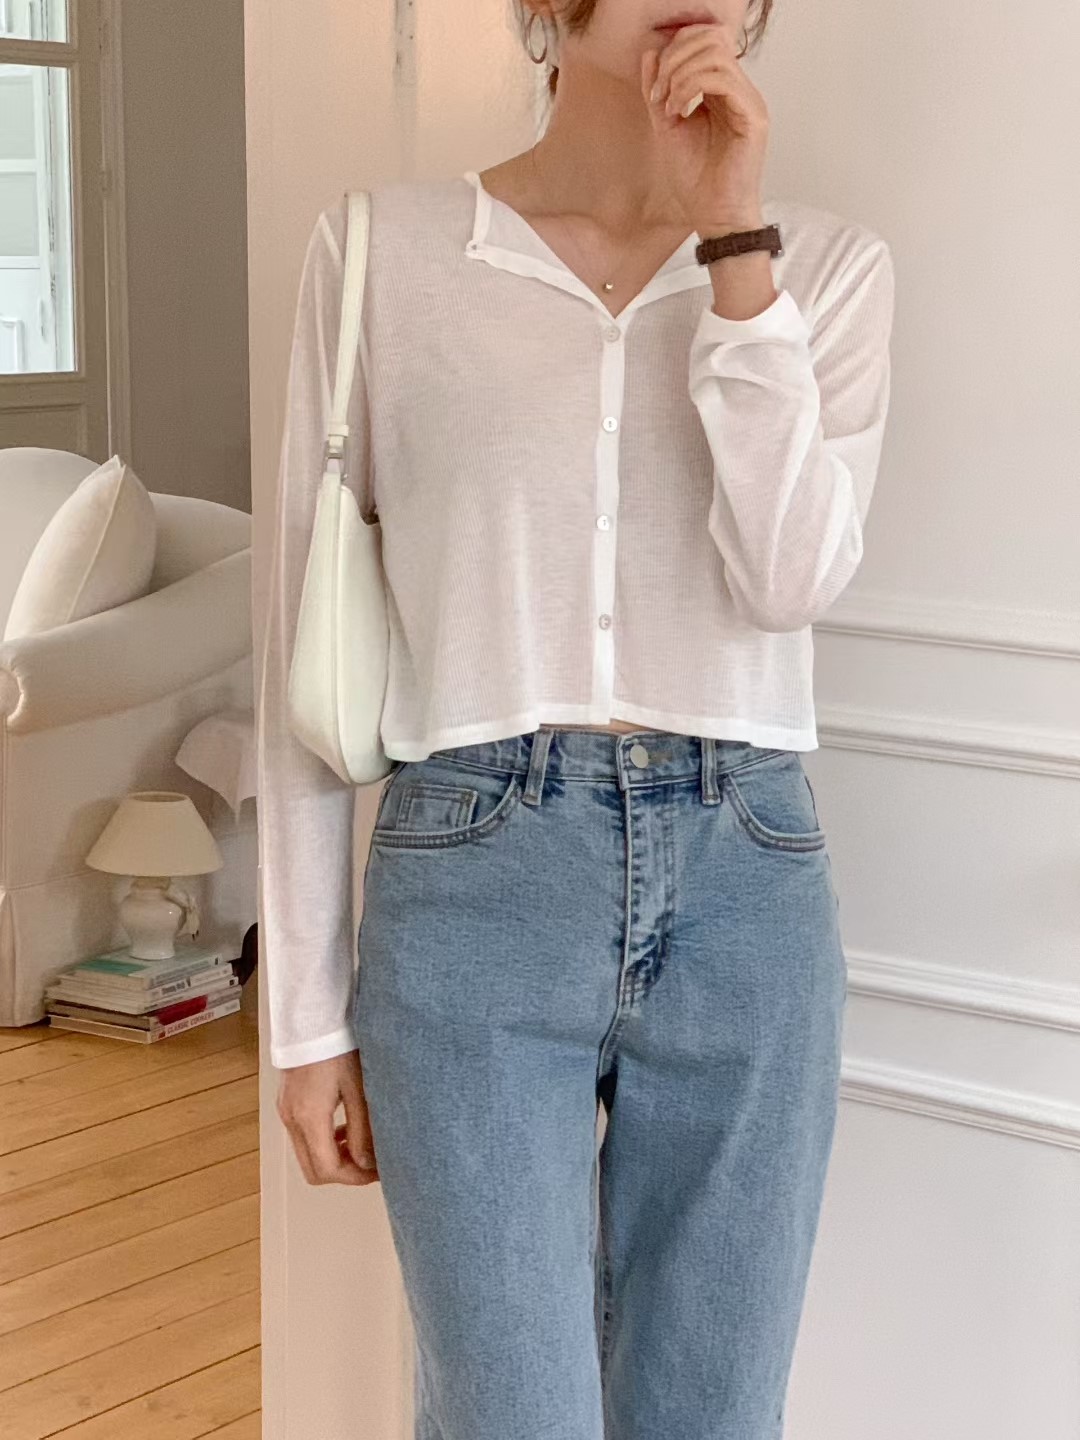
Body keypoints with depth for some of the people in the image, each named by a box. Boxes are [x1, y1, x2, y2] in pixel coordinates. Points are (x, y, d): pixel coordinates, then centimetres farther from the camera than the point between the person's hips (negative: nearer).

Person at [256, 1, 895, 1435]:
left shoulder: (827, 264, 6)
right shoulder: (381, 252, 1)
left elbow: (792, 577, -10)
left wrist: (736, 240, -13)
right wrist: (309, 1010, 3)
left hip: (745, 889, 2)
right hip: (477, 884, -2)